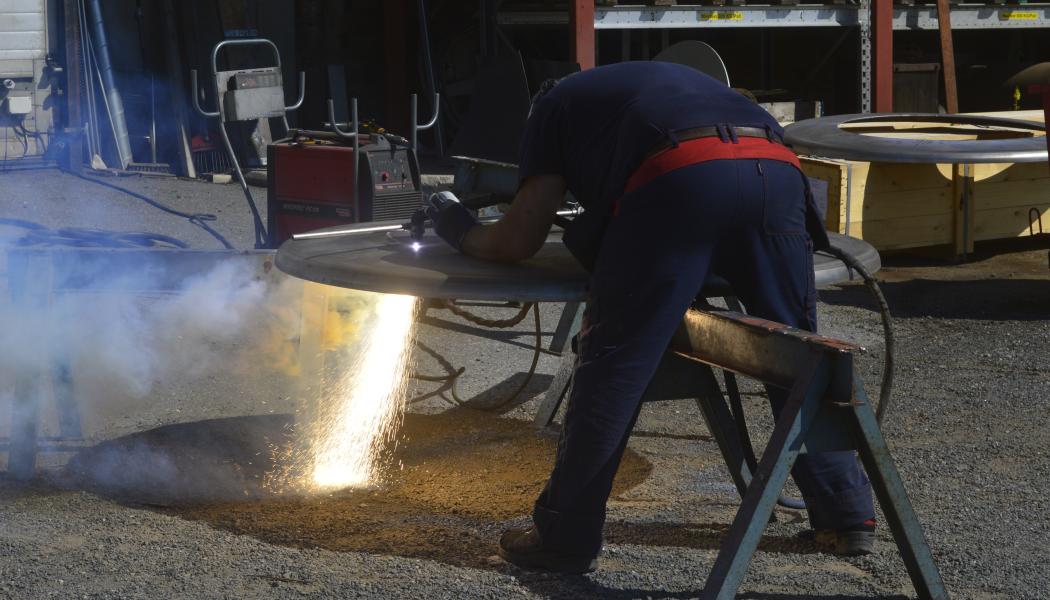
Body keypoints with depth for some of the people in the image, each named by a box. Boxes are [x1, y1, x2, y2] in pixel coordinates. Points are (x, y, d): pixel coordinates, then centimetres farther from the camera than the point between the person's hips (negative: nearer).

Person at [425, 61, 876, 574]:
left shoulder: (555, 105, 29)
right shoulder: (663, 83, 45)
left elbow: (519, 242, 22)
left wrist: (462, 235, 41)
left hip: (681, 176, -5)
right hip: (776, 170, 5)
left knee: (614, 361, 5)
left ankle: (565, 537, 11)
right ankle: (848, 517, 24)